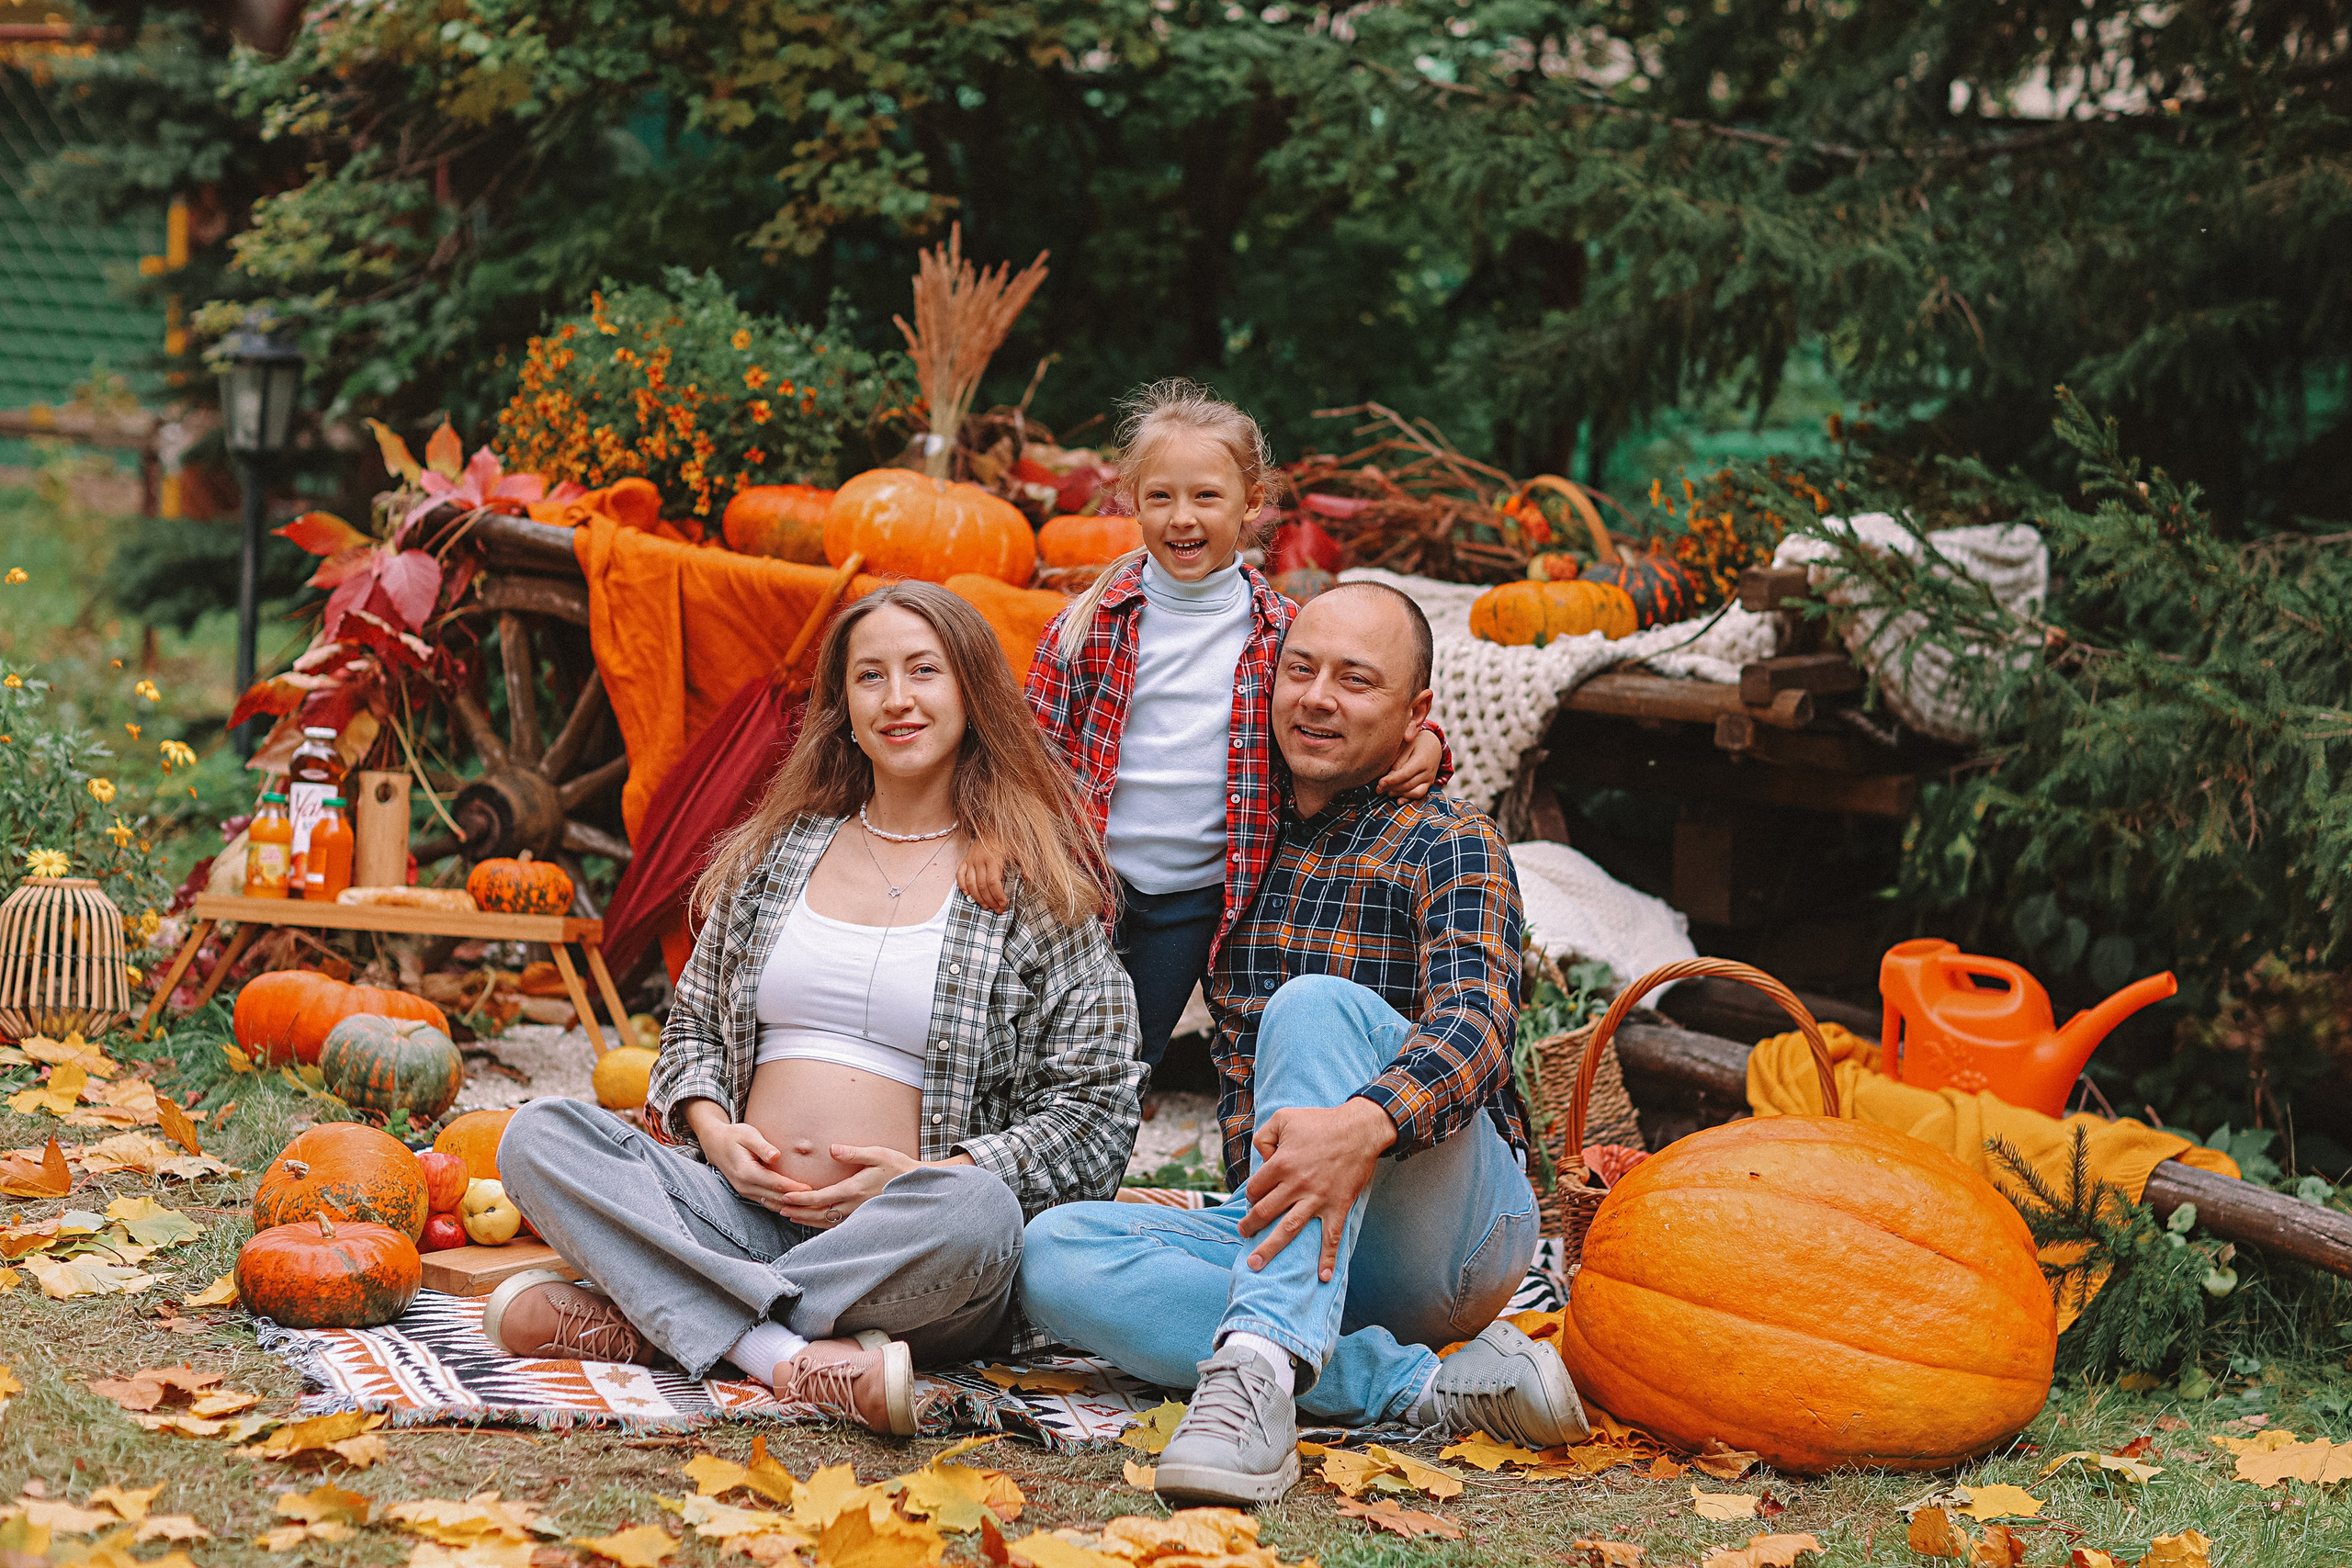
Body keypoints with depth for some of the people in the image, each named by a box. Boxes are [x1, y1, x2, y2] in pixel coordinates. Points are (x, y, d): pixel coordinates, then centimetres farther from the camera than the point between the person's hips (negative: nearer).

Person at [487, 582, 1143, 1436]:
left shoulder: (1035, 884, 5)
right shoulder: (779, 850, 17)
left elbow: (1094, 1112, 1)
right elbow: (692, 1026, 25)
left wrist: (924, 1177, -12)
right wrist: (715, 1132, 1)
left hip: (906, 1256, -4)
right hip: (740, 1215, 4)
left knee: (973, 1210, -38)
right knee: (538, 1138, -18)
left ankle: (639, 1322, -26)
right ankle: (788, 1354, -35)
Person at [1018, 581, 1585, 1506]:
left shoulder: (1446, 847, -2)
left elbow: (1475, 1023, -20)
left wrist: (1364, 1124, -42)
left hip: (1454, 1226, -5)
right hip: (1278, 1231, 5)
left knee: (1318, 1004, -29)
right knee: (1054, 1251, -21)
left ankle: (1260, 1370, -46)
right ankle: (1425, 1385, -28)